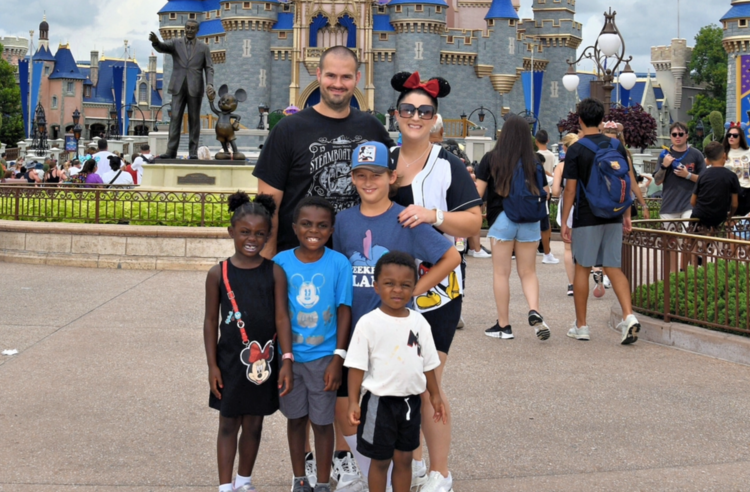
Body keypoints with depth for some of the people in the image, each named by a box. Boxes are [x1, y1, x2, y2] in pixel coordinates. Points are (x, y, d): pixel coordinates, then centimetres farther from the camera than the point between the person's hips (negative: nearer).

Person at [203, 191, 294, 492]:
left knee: (254, 424, 13)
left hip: (264, 361, 1)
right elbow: (211, 321, -1)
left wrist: (286, 360, -11)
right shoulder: (219, 273, -4)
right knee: (228, 424, 8)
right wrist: (212, 365, -3)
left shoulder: (275, 273, -3)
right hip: (230, 361, -1)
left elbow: (282, 317, -5)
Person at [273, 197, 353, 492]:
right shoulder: (281, 262, -7)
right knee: (296, 418, 15)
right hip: (288, 356, 1)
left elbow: (344, 311, -6)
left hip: (323, 357, -1)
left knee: (322, 421, 9)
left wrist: (338, 358, -9)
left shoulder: (339, 264, -10)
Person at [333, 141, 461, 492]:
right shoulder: (344, 220, 5)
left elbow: (452, 257, -4)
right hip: (355, 331, 4)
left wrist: (415, 290, -7)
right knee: (343, 406, 6)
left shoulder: (406, 220, -7)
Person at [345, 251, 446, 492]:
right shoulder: (369, 323, -13)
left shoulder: (419, 322, 0)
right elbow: (357, 366, -11)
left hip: (411, 402, 4)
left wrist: (435, 396, 11)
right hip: (380, 402, -4)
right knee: (380, 460, 9)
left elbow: (427, 364, 9)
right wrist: (353, 402, -14)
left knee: (404, 458, 14)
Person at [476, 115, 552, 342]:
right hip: (530, 221, 2)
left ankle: (503, 325, 9)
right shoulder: (534, 163, 1)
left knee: (501, 273, 6)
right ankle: (534, 311, -11)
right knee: (528, 272, 11)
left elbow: (478, 191, -3)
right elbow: (544, 194, 4)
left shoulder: (491, 159, -3)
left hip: (501, 219, -2)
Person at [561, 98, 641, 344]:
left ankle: (581, 325, 12)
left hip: (586, 217, -4)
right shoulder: (617, 146, 5)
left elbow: (570, 189, -9)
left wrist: (564, 221, -4)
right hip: (612, 216, 4)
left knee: (582, 269, 6)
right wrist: (626, 214, 16)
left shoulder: (575, 150, -8)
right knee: (613, 268, 8)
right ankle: (629, 317, -9)